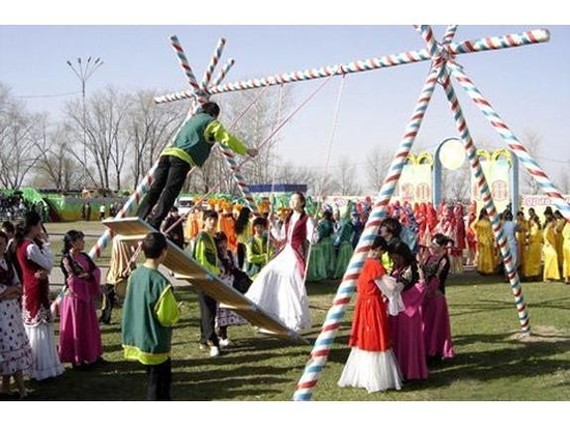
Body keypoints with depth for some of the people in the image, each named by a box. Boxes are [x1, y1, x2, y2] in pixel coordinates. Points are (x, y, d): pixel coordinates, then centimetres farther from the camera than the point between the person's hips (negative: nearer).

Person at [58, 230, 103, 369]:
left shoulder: (84, 256, 8)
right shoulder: (66, 259, -14)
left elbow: (96, 270, 1)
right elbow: (75, 278, -21)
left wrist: (86, 275, -15)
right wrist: (89, 275, -10)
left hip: (87, 296, 7)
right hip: (74, 297, -7)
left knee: (90, 326, 13)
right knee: (76, 328, 2)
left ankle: (91, 356, 25)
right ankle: (77, 359, 12)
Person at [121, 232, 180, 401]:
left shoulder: (135, 275, -2)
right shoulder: (160, 282, -25)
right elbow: (168, 317, -21)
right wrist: (177, 311, 0)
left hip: (138, 338, 8)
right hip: (155, 342, -8)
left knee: (164, 375, 24)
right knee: (156, 383, 6)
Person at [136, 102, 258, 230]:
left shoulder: (193, 119, 35)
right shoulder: (211, 122, 12)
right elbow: (228, 139, 7)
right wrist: (247, 151, 16)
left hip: (167, 153, 7)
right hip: (182, 158, -7)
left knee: (155, 190, 3)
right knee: (169, 194, -13)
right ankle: (153, 227, -22)